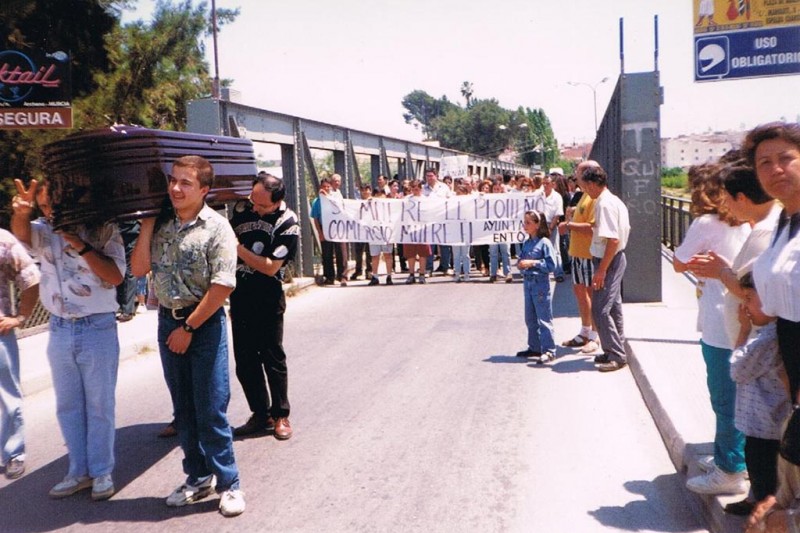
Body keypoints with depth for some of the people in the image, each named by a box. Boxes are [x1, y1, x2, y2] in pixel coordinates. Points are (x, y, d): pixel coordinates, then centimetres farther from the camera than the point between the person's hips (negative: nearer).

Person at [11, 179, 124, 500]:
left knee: (99, 406, 5)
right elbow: (21, 233, -17)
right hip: (59, 330, 4)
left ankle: (102, 472, 17)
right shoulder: (44, 231, 6)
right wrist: (21, 213, -39)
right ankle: (79, 471, 26)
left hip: (98, 329, -4)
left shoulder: (103, 230, -4)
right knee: (68, 406, 13)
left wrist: (81, 247, -19)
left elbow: (116, 276, -11)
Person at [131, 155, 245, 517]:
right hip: (167, 320, 5)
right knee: (183, 409, 14)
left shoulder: (216, 227, -11)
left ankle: (228, 484, 13)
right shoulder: (160, 223, 4)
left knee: (211, 409, -1)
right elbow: (139, 269, -1)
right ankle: (198, 477, 29)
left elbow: (222, 286, -15)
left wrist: (189, 328, -12)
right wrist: (147, 222, -6)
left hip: (204, 323, -5)